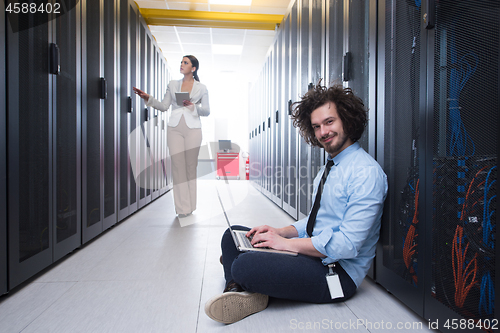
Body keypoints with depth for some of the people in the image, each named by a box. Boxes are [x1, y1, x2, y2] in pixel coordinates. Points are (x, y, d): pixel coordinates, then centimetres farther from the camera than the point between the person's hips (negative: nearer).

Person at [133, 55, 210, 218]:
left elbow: (207, 111, 4)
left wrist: (193, 106, -12)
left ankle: (190, 205, 12)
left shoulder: (201, 88, 8)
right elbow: (164, 106, 12)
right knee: (177, 166, -4)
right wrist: (148, 98, -1)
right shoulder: (172, 84, 14)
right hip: (175, 128, 2)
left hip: (193, 129, -1)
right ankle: (182, 207, 2)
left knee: (191, 166, 0)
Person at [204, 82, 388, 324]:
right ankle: (239, 292, -16)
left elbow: (347, 245, -24)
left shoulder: (366, 173, -18)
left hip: (338, 272, -10)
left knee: (244, 265, -31)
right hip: (314, 253, 10)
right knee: (233, 235, 6)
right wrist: (281, 231, 0)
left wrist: (286, 242, -19)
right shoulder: (328, 168, 14)